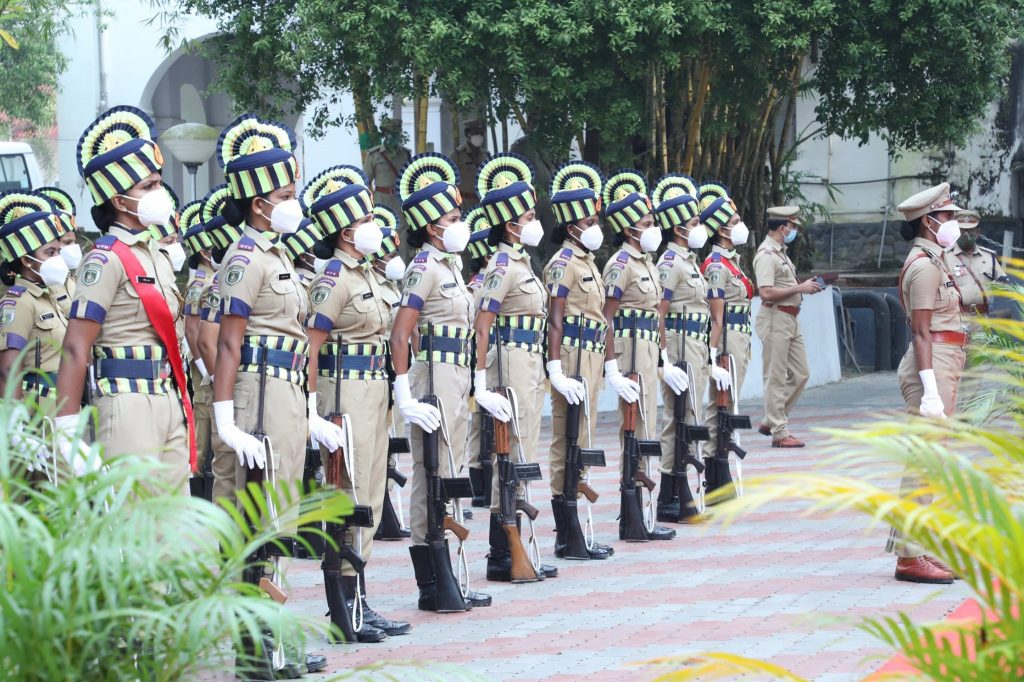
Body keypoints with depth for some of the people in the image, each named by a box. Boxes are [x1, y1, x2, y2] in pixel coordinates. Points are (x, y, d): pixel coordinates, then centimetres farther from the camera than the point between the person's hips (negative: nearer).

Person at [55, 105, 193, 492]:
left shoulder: (158, 256, 17)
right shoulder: (107, 260, -9)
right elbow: (75, 349, -14)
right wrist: (68, 433, -19)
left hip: (171, 401, 8)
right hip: (128, 403, -8)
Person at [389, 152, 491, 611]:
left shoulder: (448, 267, 15)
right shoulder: (425, 269, -13)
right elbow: (399, 337, -18)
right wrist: (405, 396, -22)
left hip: (455, 380, 10)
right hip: (433, 380, -10)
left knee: (447, 481, 12)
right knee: (432, 483, -5)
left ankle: (445, 582, 17)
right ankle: (433, 588, -2)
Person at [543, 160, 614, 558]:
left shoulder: (588, 262, 17)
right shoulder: (564, 263, -12)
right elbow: (555, 320, -17)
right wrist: (556, 370, -24)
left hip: (590, 359, 10)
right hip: (573, 359, -10)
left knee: (580, 443, 12)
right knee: (569, 443, -6)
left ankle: (572, 534, 17)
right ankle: (568, 539, -4)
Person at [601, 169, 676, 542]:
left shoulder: (646, 262, 15)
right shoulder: (621, 264, -13)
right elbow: (605, 318, -17)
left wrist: (658, 358, 20)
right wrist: (612, 367, -22)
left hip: (647, 352, 10)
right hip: (631, 351, -10)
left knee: (644, 433, 12)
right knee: (637, 434, -7)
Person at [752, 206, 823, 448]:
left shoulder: (780, 251, 17)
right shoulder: (766, 254, -14)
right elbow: (766, 292, -24)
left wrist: (805, 286, 8)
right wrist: (800, 288, -18)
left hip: (790, 319, 10)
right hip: (775, 318, -10)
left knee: (800, 374, 12)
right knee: (776, 379, -3)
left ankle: (770, 423, 19)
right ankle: (779, 432, 2)